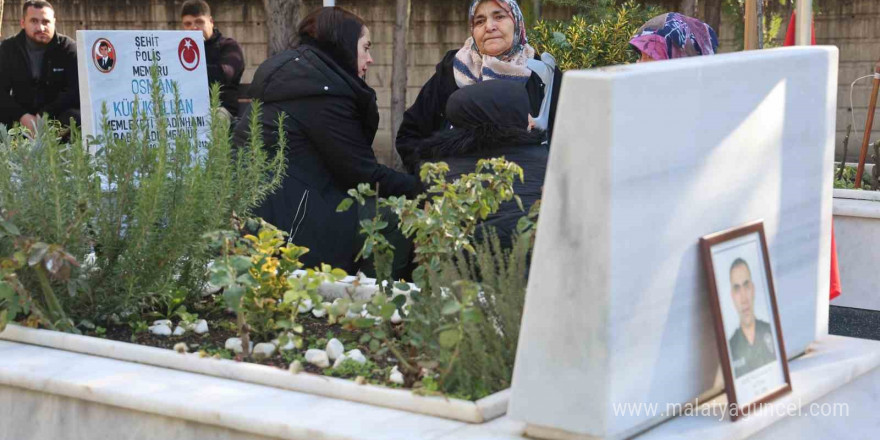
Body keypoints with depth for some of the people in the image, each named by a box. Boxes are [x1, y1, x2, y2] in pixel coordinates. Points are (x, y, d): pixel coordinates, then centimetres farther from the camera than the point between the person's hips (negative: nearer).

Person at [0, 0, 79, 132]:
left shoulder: (68, 48, -4)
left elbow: (76, 90, -13)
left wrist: (44, 115, -24)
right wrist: (22, 115, -23)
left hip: (58, 115, -2)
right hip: (19, 119, 2)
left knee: (75, 117, -34)